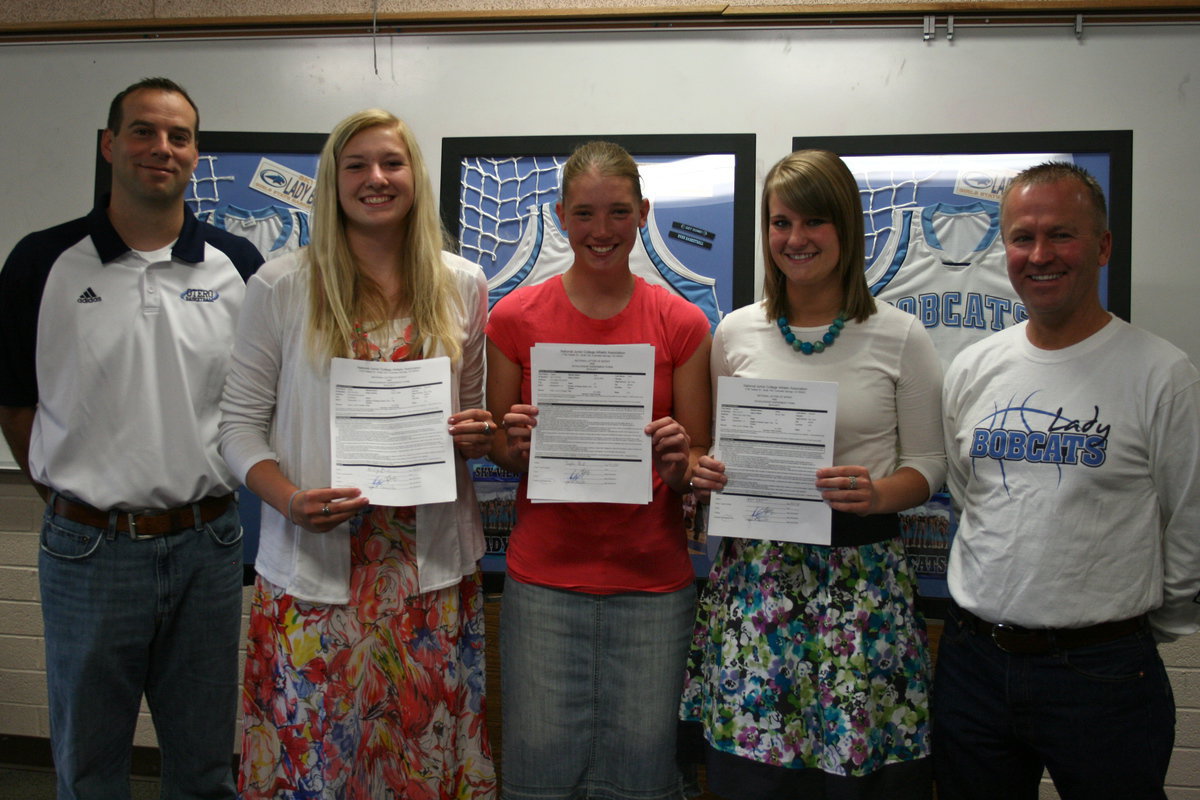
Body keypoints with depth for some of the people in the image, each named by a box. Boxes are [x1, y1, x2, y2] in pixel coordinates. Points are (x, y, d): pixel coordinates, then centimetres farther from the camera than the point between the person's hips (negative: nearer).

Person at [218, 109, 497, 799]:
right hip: (314, 567, -1)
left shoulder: (462, 286, 5)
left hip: (433, 564, 2)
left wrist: (479, 435, -7)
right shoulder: (282, 286, -1)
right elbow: (241, 423, 2)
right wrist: (288, 499, -15)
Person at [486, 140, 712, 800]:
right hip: (544, 578, 0)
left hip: (653, 581, 0)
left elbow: (699, 465, 5)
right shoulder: (515, 317, 0)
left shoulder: (681, 323, 0)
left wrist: (678, 459, -17)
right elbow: (499, 450, 9)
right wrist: (517, 442, -13)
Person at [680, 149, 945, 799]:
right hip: (754, 570, 2)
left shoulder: (900, 337, -1)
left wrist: (879, 494, -16)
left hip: (861, 573, -1)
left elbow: (928, 461, 4)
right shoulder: (736, 332, 5)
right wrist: (705, 471, -7)